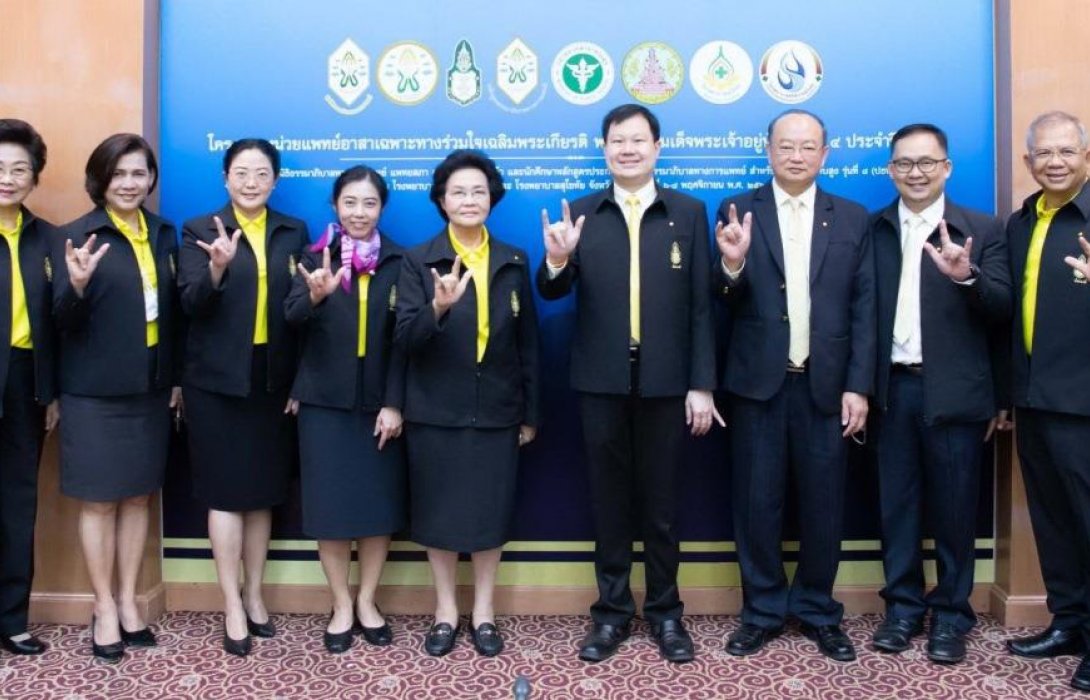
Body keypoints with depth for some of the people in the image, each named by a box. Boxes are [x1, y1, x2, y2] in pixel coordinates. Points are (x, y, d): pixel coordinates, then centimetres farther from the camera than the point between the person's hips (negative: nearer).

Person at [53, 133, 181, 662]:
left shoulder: (163, 234, 7)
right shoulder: (76, 236, -7)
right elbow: (64, 321, -9)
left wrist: (179, 378, 9)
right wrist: (77, 285, -30)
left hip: (150, 389, 4)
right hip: (94, 392, -4)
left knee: (138, 497, 11)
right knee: (99, 500, 5)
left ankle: (128, 601, 24)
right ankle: (104, 608, 18)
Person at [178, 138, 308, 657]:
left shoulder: (293, 233, 7)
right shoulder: (199, 230, 0)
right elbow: (192, 304, -11)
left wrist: (301, 382, -2)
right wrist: (217, 268, -31)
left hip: (273, 381, 3)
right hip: (218, 380, -3)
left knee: (263, 493, 11)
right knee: (226, 493, 1)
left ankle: (254, 595, 25)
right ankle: (232, 607, 11)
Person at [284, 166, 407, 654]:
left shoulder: (397, 262, 0)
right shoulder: (316, 257, -2)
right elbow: (292, 315, -18)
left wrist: (394, 403, -8)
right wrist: (315, 294, -40)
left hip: (379, 403, 1)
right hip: (324, 401, -1)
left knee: (379, 504, 7)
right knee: (330, 505, 4)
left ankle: (367, 602, 25)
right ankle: (341, 607, 20)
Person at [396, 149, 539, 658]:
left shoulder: (513, 262, 5)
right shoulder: (418, 261, -3)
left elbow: (528, 342, 7)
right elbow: (405, 338, -12)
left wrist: (530, 413, 6)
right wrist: (439, 306, -32)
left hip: (496, 411, 2)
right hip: (437, 411, -1)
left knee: (490, 511, 8)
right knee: (439, 512, 7)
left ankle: (483, 611, 23)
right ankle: (445, 610, 23)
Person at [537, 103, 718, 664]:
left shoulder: (689, 212, 2)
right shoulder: (580, 214, 4)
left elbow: (701, 305, 0)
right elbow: (553, 293, -1)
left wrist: (702, 383, -5)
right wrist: (556, 260, -23)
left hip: (665, 380, 0)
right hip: (601, 380, 1)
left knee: (661, 498, 10)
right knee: (609, 497, 10)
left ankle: (665, 611, 24)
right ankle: (612, 610, 23)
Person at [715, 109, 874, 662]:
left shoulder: (852, 218, 6)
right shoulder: (738, 211, 3)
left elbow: (863, 309, 3)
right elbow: (725, 303, -4)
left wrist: (858, 386, -4)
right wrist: (731, 264, -26)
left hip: (825, 384, 1)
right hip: (759, 382, -1)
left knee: (823, 504, 9)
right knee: (757, 501, 7)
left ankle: (818, 611, 26)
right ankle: (762, 610, 22)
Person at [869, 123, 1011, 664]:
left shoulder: (982, 230, 2)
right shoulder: (872, 229, 7)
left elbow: (1003, 310, -8)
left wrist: (966, 277, -27)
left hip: (953, 391, -2)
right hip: (893, 389, 2)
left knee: (953, 508, 6)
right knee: (896, 504, 10)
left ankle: (952, 614, 21)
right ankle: (903, 606, 24)